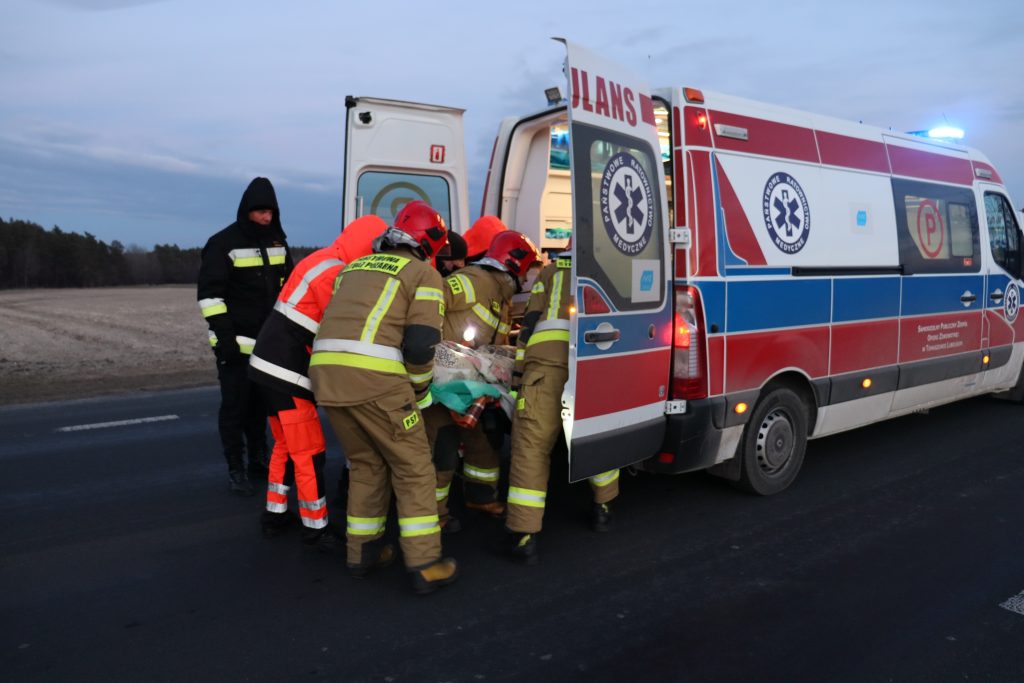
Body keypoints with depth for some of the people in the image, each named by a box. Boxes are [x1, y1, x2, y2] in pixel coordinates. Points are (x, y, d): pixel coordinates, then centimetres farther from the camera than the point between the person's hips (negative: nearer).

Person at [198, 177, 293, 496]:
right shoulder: (224, 243, -9)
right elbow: (209, 293, -13)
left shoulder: (277, 242, 10)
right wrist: (224, 335, -19)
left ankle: (259, 459, 29)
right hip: (236, 342, -6)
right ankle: (235, 469, 9)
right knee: (235, 405, -1)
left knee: (260, 403, 16)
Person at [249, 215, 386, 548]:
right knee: (309, 452, 0)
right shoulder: (333, 273, -18)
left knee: (287, 445, 21)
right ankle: (316, 528, 12)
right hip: (286, 371, -10)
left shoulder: (324, 261, 13)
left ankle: (275, 515, 31)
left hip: (273, 366, 10)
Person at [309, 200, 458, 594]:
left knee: (366, 464, 22)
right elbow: (420, 344, -6)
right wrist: (420, 391, 10)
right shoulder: (424, 274, 6)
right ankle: (425, 566, 8)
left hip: (325, 371, 7)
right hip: (375, 378, -6)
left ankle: (363, 553, 29)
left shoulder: (356, 266, 26)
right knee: (413, 469, 7)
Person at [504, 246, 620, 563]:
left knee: (531, 445, 0)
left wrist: (519, 370, 15)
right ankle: (602, 508, 37)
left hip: (547, 356, -1)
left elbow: (530, 322, 16)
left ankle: (524, 535, -3)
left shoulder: (550, 271, 29)